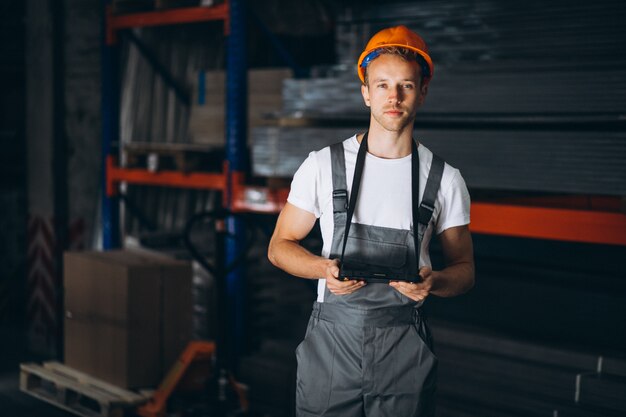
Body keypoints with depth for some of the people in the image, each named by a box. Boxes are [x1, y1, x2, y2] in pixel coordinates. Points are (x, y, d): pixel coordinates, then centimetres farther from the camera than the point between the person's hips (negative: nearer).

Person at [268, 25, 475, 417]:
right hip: (331, 340, 0)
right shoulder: (324, 165, 1)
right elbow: (280, 246, 6)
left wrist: (433, 282, -15)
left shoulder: (445, 179, 3)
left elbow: (464, 269, 8)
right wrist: (324, 268, -14)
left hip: (405, 346, 1)